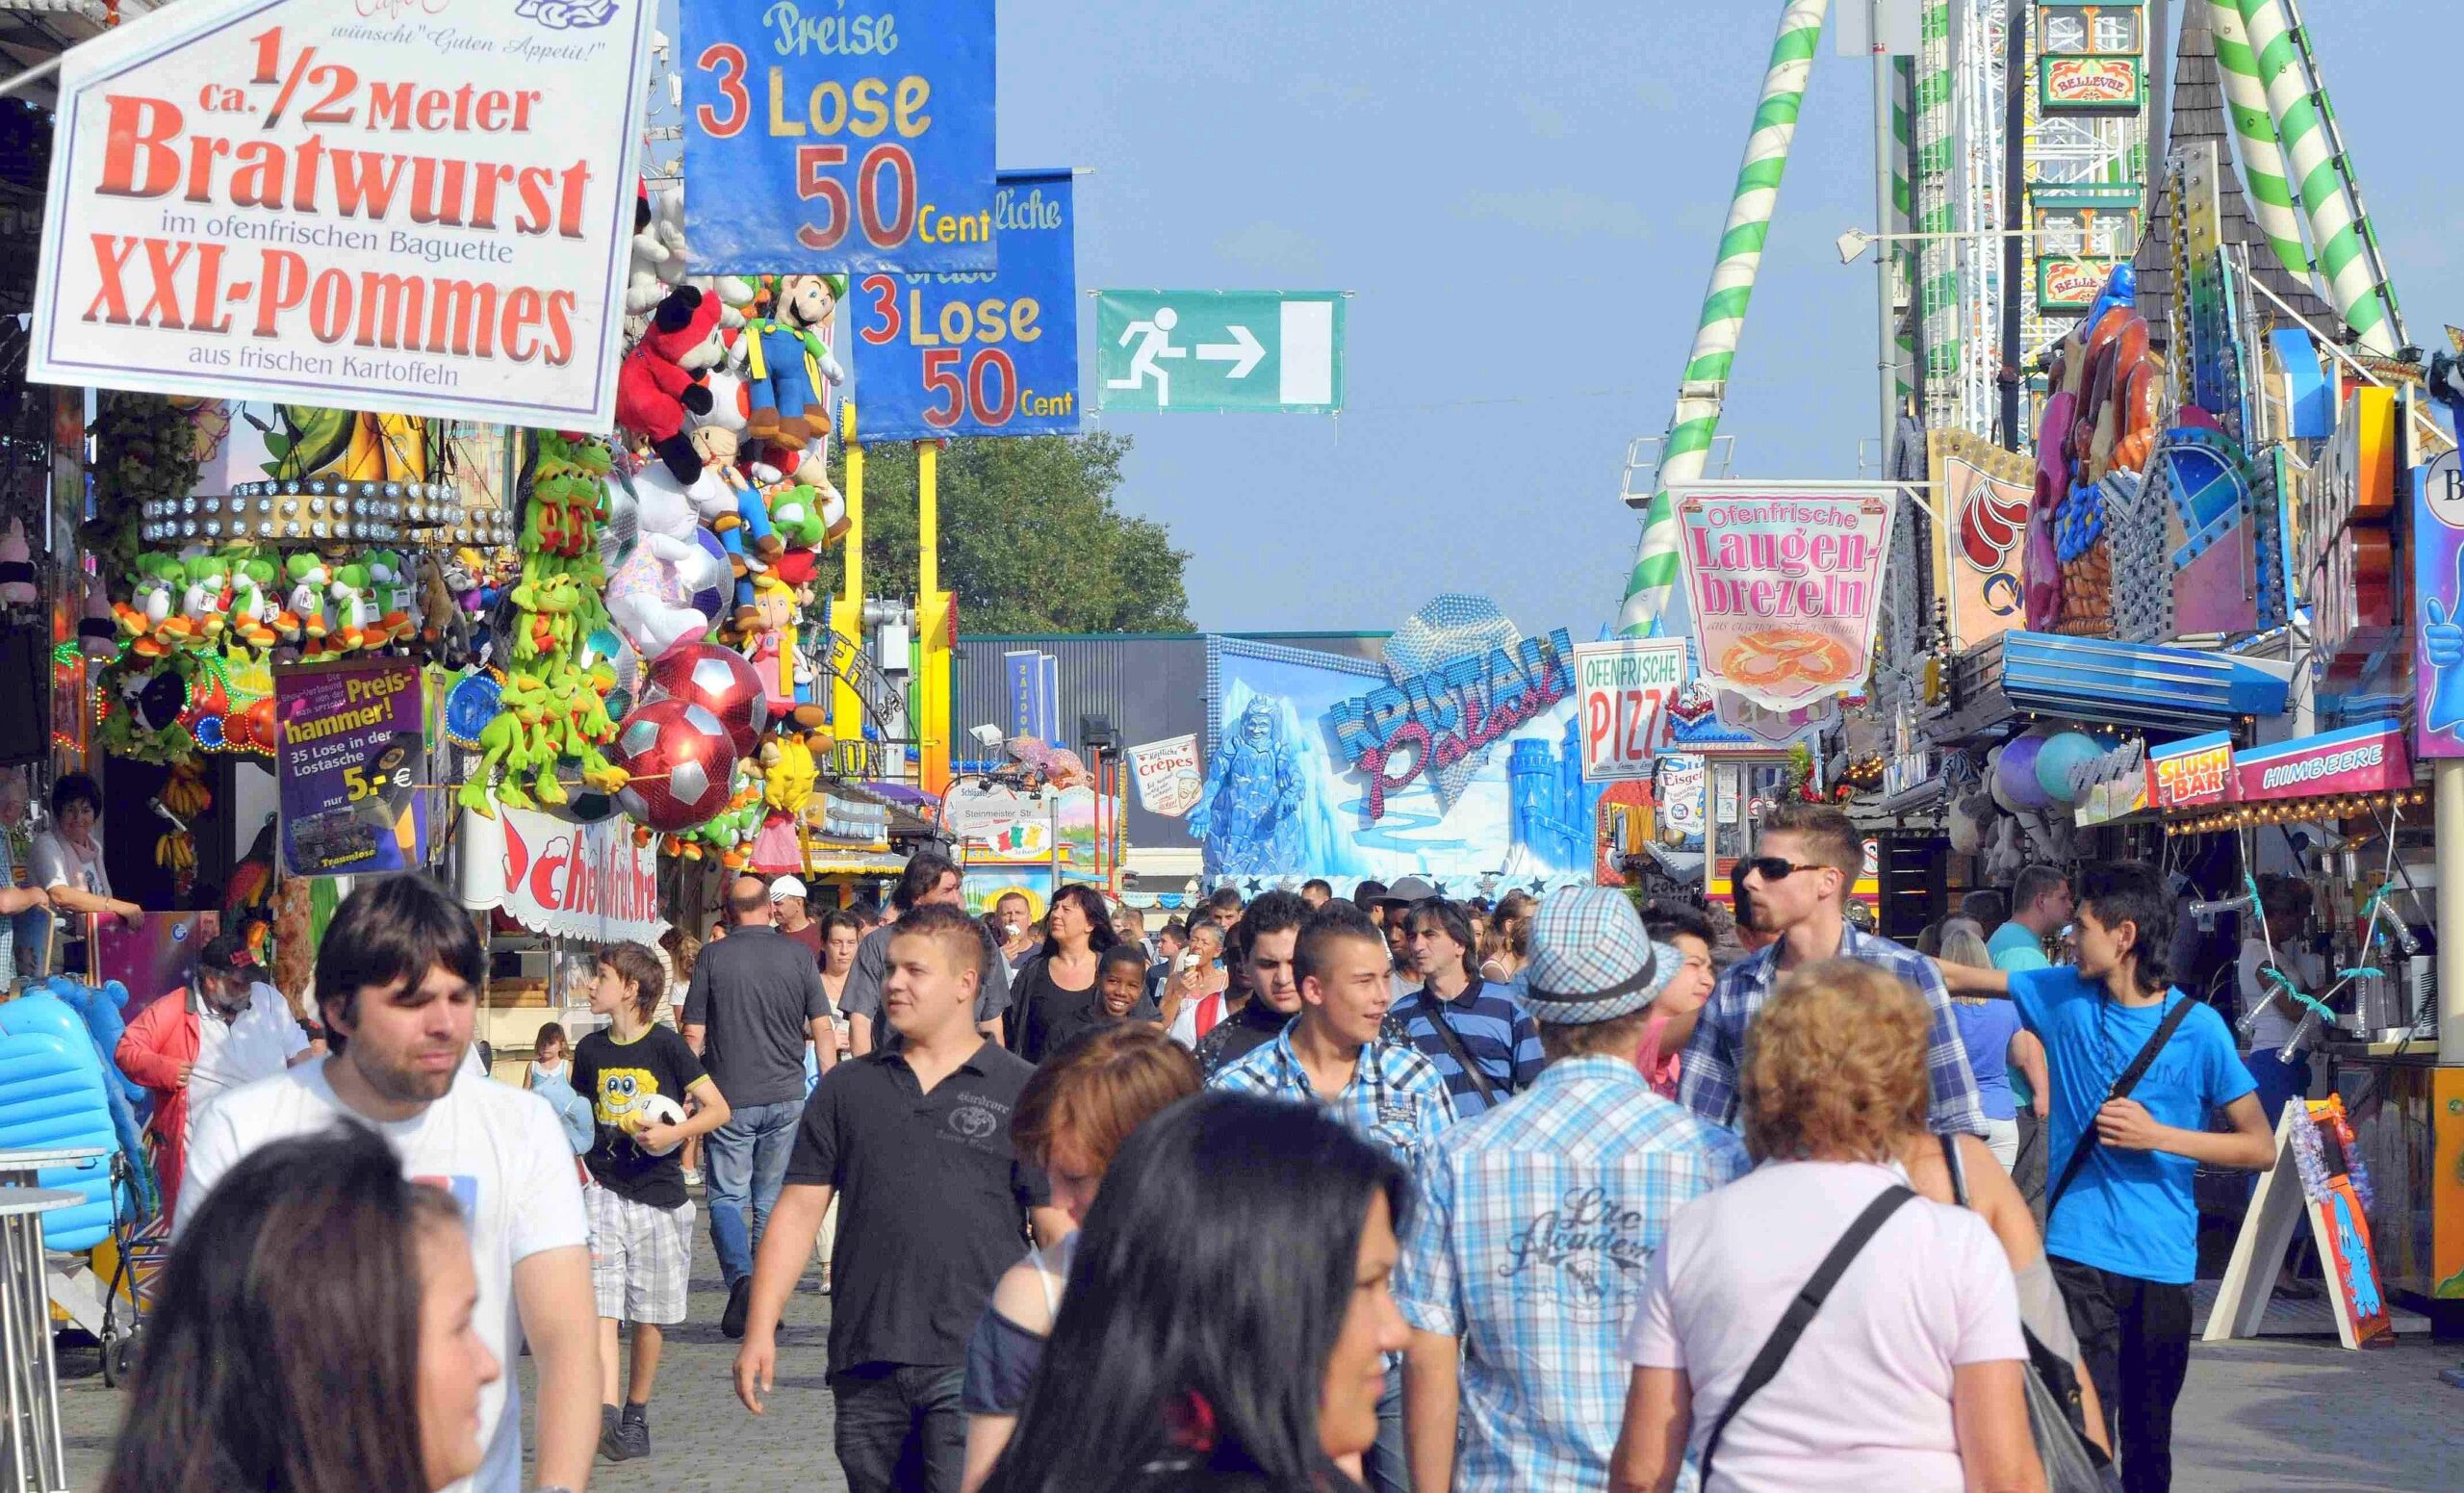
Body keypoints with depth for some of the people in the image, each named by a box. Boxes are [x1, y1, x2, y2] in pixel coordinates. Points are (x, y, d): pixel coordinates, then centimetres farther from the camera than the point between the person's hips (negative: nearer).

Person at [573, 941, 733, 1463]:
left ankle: (636, 1415, 22)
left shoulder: (666, 1045, -6)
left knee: (650, 1316, 7)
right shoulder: (591, 1050, 6)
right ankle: (603, 1415, -25)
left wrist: (675, 1132, -19)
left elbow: (718, 1109, -5)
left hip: (660, 1194, -2)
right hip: (605, 1190, 2)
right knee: (600, 1303, -14)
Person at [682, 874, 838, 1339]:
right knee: (772, 1200, 11)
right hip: (786, 1097, 2)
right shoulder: (798, 956, 0)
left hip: (730, 1098, -2)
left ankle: (740, 1277, -21)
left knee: (727, 1196, 3)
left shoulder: (713, 956, -3)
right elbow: (822, 1029, 0)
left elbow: (693, 1034, -2)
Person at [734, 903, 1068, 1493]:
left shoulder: (1020, 1091, 4)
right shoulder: (847, 1088, 12)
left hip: (973, 1362, -4)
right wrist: (760, 1331, 3)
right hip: (865, 1366, 4)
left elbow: (1059, 1228, 3)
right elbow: (800, 1208, 11)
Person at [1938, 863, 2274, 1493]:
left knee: (2149, 1434, 11)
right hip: (2080, 1250, 1)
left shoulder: (2197, 1026, -4)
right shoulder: (2065, 994, 4)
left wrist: (2157, 1137, -13)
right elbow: (1957, 978, 13)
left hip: (2163, 1259, 0)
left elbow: (2261, 1148, -3)